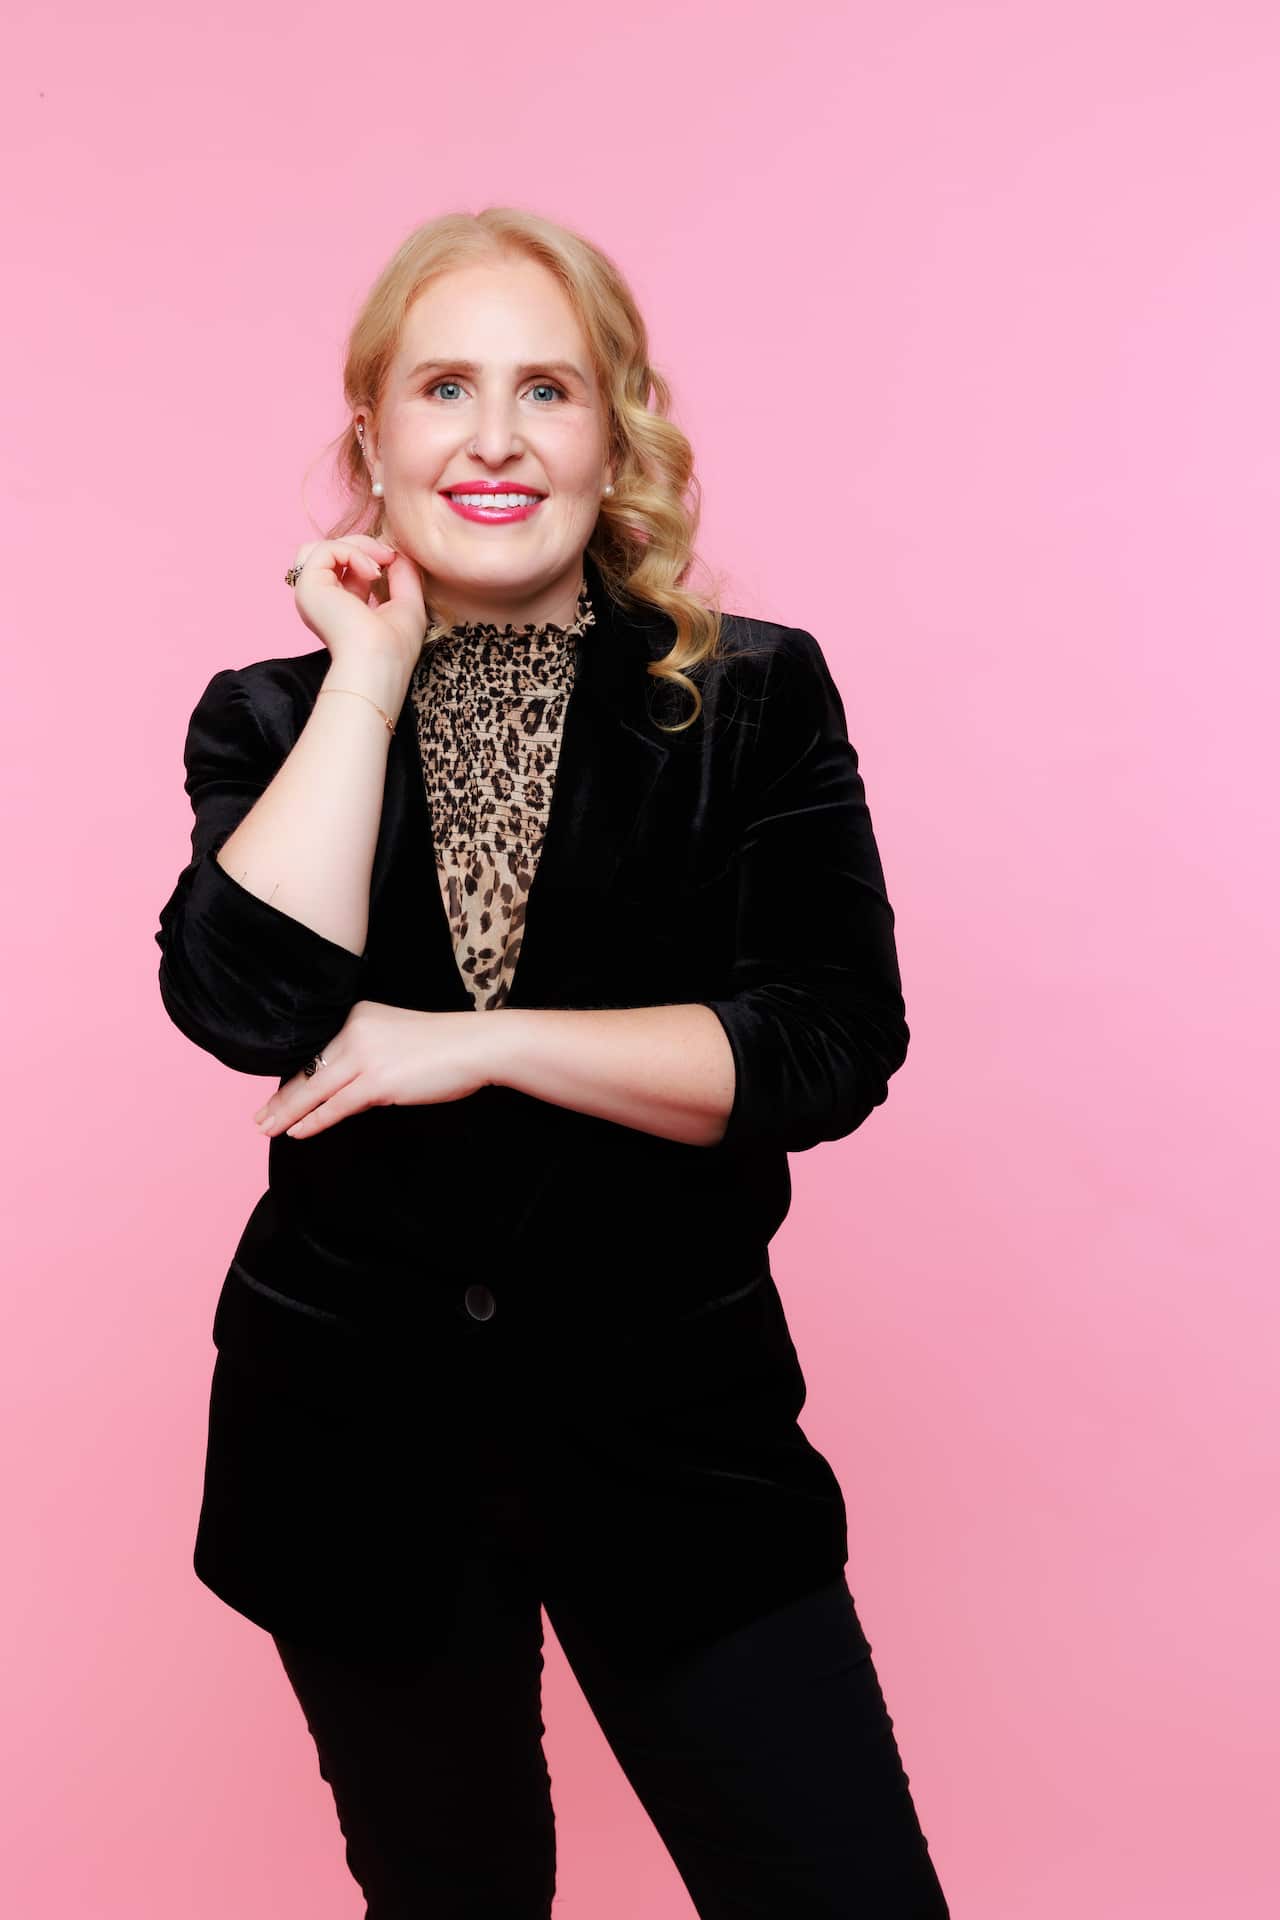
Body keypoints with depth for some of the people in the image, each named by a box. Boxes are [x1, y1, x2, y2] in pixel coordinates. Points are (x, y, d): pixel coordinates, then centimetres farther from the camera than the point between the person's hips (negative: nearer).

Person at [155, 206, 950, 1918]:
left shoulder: (755, 699, -4)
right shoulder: (276, 719, 0)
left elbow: (834, 1045, -15)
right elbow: (250, 1005, -19)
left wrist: (473, 1044, -18)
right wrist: (374, 668, -13)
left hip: (669, 1412, -1)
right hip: (358, 1429, 2)